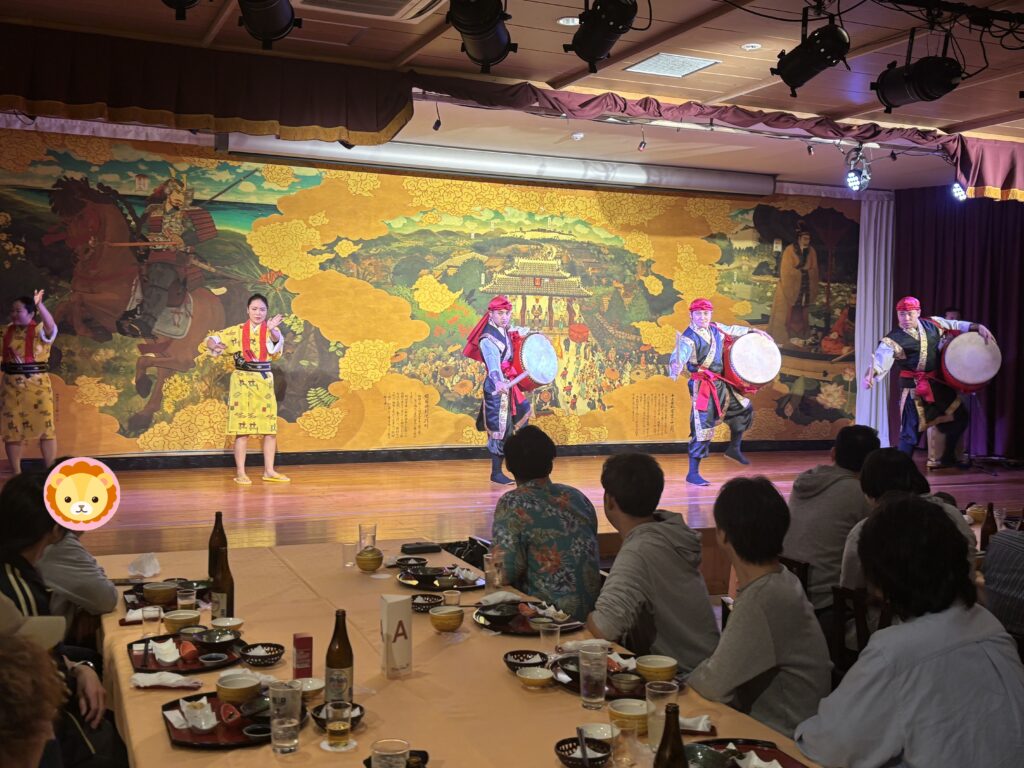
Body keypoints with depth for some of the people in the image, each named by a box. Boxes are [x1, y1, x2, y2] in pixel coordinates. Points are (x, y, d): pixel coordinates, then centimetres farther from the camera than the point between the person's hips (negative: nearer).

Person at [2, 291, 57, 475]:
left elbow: (50, 324, -27)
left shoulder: (41, 331, -5)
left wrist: (39, 304, -40)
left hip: (38, 385, -4)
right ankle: (16, 474, 18)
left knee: (46, 427, 0)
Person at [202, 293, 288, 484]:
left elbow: (277, 344, -17)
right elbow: (212, 340, -4)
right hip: (242, 381, -2)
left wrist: (272, 330, -38)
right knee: (243, 428, -4)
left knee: (270, 428, 4)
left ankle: (269, 471, 13)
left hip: (265, 381, 3)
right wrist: (215, 345, -28)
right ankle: (240, 473, 1)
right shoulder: (237, 331, 2)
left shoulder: (271, 330, 5)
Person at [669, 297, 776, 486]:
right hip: (703, 387, -8)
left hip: (721, 384, 9)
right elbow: (678, 358, -34)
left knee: (744, 409, 21)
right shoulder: (688, 338, -20)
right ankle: (693, 474, -4)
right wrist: (674, 371, -55)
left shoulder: (716, 328, 5)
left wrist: (754, 331, 30)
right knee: (702, 429, -11)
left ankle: (734, 448, 40)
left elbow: (732, 330, 26)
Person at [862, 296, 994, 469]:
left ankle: (945, 457, 35)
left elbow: (957, 325, 15)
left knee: (959, 416, 17)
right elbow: (881, 360, -29)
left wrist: (979, 328, 4)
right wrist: (871, 374, -50)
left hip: (938, 383, 6)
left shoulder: (933, 324, 0)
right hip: (913, 388, -6)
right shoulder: (893, 339, -16)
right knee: (911, 429, -7)